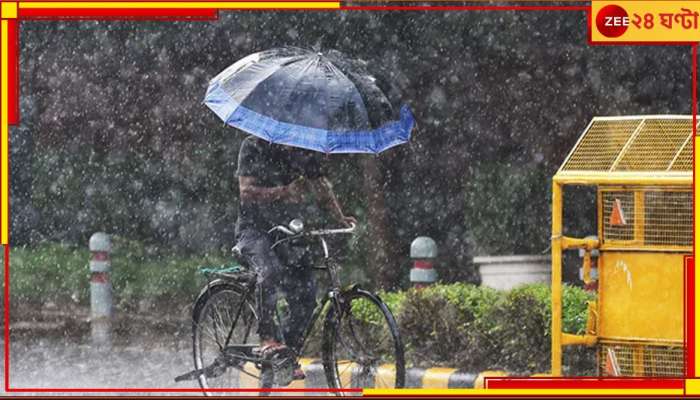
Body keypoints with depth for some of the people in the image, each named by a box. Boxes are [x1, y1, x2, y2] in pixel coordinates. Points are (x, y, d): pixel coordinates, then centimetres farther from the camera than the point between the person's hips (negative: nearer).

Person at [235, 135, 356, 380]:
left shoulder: (305, 150, 5)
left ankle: (291, 353, 3)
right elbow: (247, 191, -20)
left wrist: (340, 217, -14)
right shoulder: (254, 147, -10)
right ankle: (266, 339, -26)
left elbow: (320, 186, 3)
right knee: (271, 270, -35)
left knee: (305, 292, -11)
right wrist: (283, 192, -35)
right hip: (254, 228, -5)